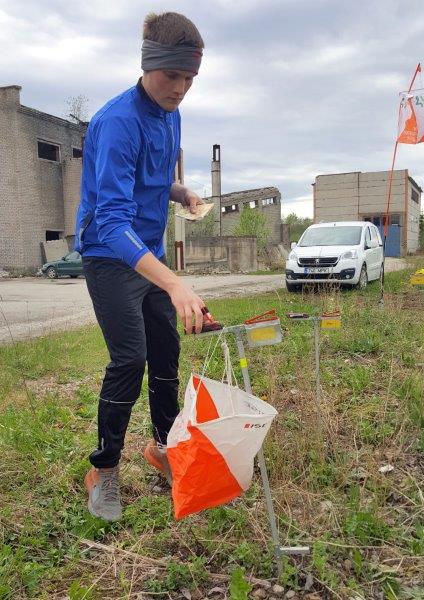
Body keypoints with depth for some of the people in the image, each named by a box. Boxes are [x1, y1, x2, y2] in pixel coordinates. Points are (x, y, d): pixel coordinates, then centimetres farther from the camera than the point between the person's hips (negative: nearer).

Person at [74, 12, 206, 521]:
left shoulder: (171, 115, 4)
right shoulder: (118, 121, -23)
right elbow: (113, 220, -34)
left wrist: (183, 193, 0)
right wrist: (175, 284, -46)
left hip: (150, 255, 8)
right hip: (110, 256, -8)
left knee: (166, 352, 11)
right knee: (130, 360, -12)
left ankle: (163, 445, 31)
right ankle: (104, 469, 9)